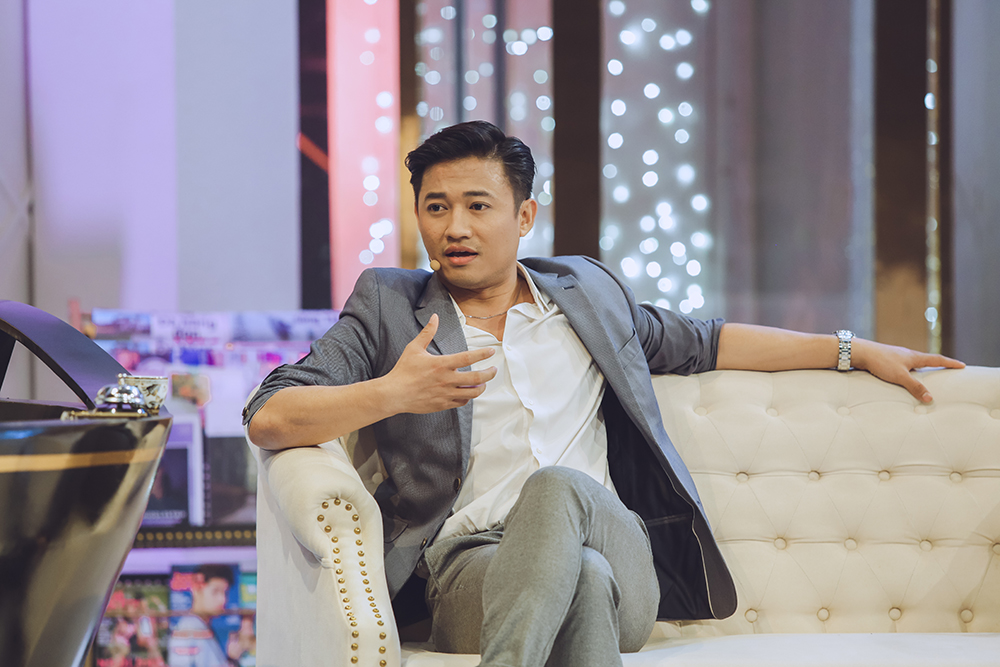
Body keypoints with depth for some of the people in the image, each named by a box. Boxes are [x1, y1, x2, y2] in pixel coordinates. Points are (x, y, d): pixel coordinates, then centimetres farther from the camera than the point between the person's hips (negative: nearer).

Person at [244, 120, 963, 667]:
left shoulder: (586, 291, 25)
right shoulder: (386, 306, 14)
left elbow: (703, 343, 37)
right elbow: (268, 418, 4)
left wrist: (855, 351, 36)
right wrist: (392, 393, -14)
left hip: (618, 559, 2)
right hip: (470, 570, -2)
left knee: (557, 486, -35)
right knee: (584, 578, -38)